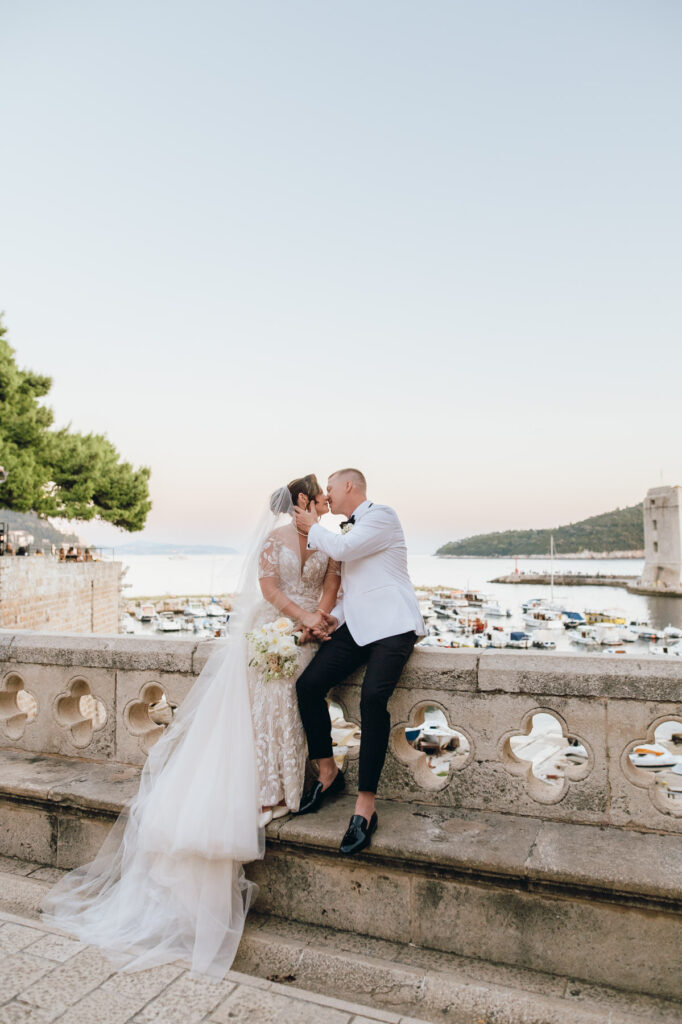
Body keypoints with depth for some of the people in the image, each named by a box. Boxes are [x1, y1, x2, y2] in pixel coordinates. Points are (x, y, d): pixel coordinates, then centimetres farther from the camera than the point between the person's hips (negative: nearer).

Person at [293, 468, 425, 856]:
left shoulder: (382, 515, -4)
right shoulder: (350, 529, 22)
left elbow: (341, 548, -18)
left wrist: (314, 527, 1)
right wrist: (335, 617, 8)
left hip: (391, 625, -8)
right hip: (357, 625, 8)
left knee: (373, 698, -26)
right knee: (309, 684, -9)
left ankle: (365, 807, -16)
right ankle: (328, 773, 10)